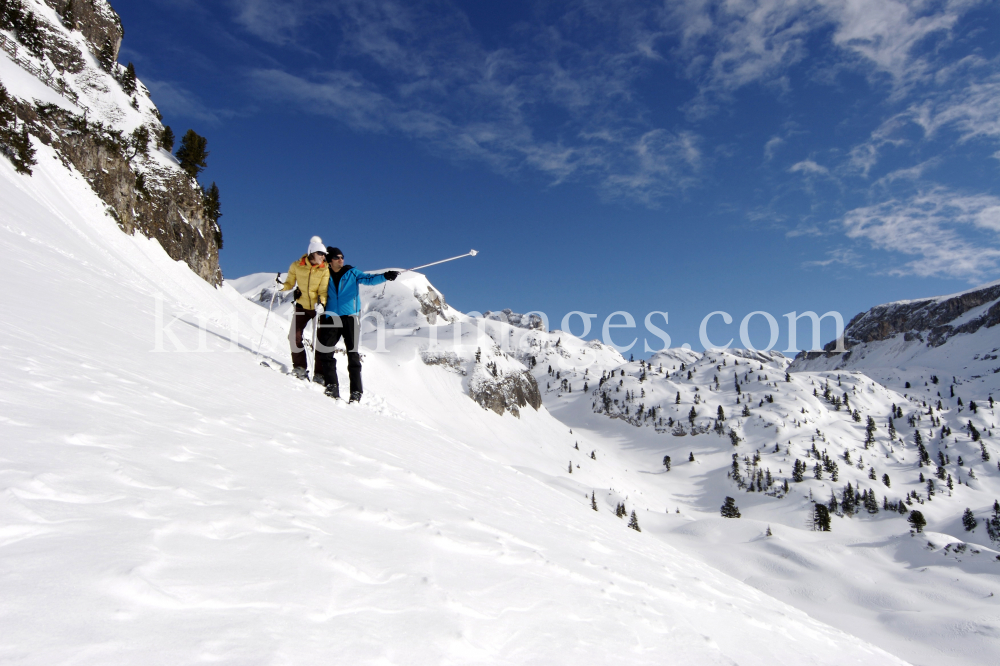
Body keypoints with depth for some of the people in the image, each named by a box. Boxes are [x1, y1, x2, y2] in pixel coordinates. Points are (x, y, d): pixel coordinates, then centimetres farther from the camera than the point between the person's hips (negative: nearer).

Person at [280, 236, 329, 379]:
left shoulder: (324, 270, -7)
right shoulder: (296, 266, -3)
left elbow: (323, 290, -11)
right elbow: (290, 283, 5)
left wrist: (321, 302, -30)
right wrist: (282, 286, -17)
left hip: (318, 308, -1)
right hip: (302, 306, 1)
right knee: (294, 336, -7)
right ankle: (300, 367, 11)